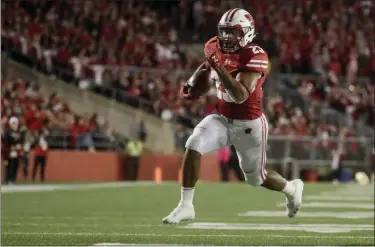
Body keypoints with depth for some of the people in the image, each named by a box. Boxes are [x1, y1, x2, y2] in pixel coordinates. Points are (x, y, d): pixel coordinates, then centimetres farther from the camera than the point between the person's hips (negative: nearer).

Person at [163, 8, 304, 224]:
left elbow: (240, 96, -33)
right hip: (222, 118, 5)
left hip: (249, 124, -5)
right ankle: (186, 206, -13)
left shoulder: (256, 56, -23)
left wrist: (219, 68, -39)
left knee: (256, 178, 11)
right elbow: (206, 65, 22)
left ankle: (292, 188, 45)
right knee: (193, 147, -22)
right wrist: (192, 82, 5)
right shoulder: (215, 48, -5)